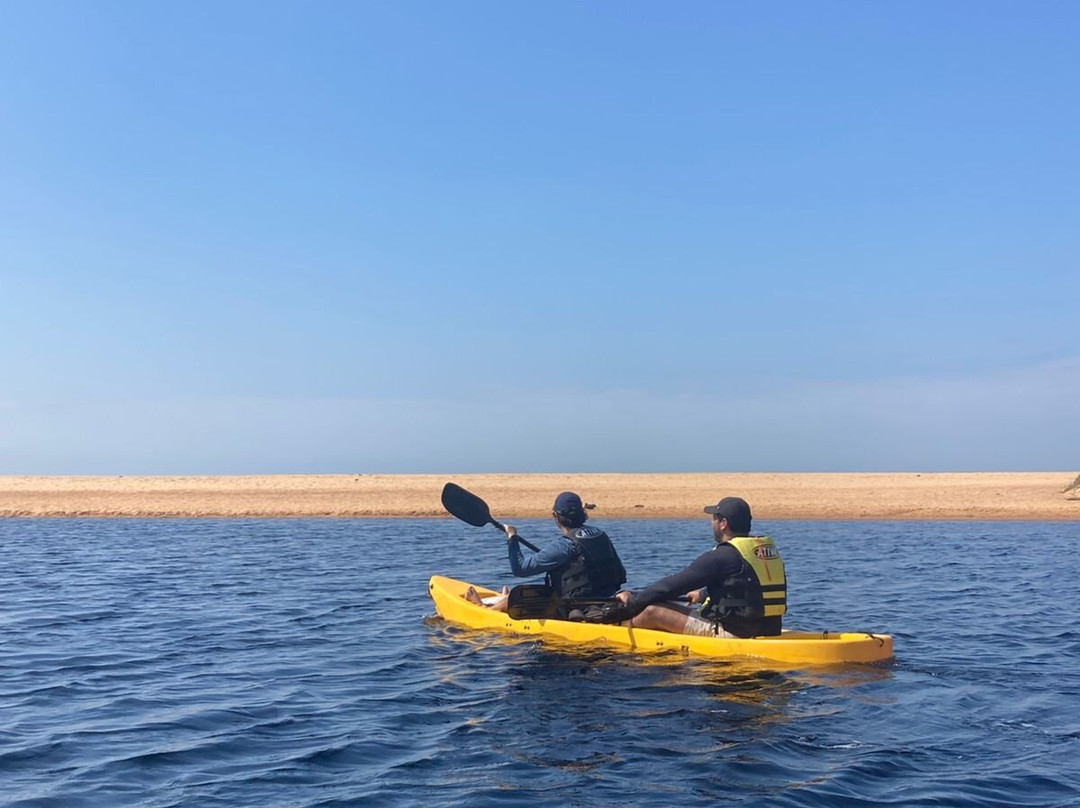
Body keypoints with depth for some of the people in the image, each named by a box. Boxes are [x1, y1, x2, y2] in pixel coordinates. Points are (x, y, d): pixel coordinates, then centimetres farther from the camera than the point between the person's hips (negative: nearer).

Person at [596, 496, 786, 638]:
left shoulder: (722, 555, -15)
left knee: (653, 612, 0)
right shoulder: (771, 549, 10)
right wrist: (704, 594, 44)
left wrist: (634, 600, 3)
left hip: (732, 632, -9)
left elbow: (675, 584, -10)